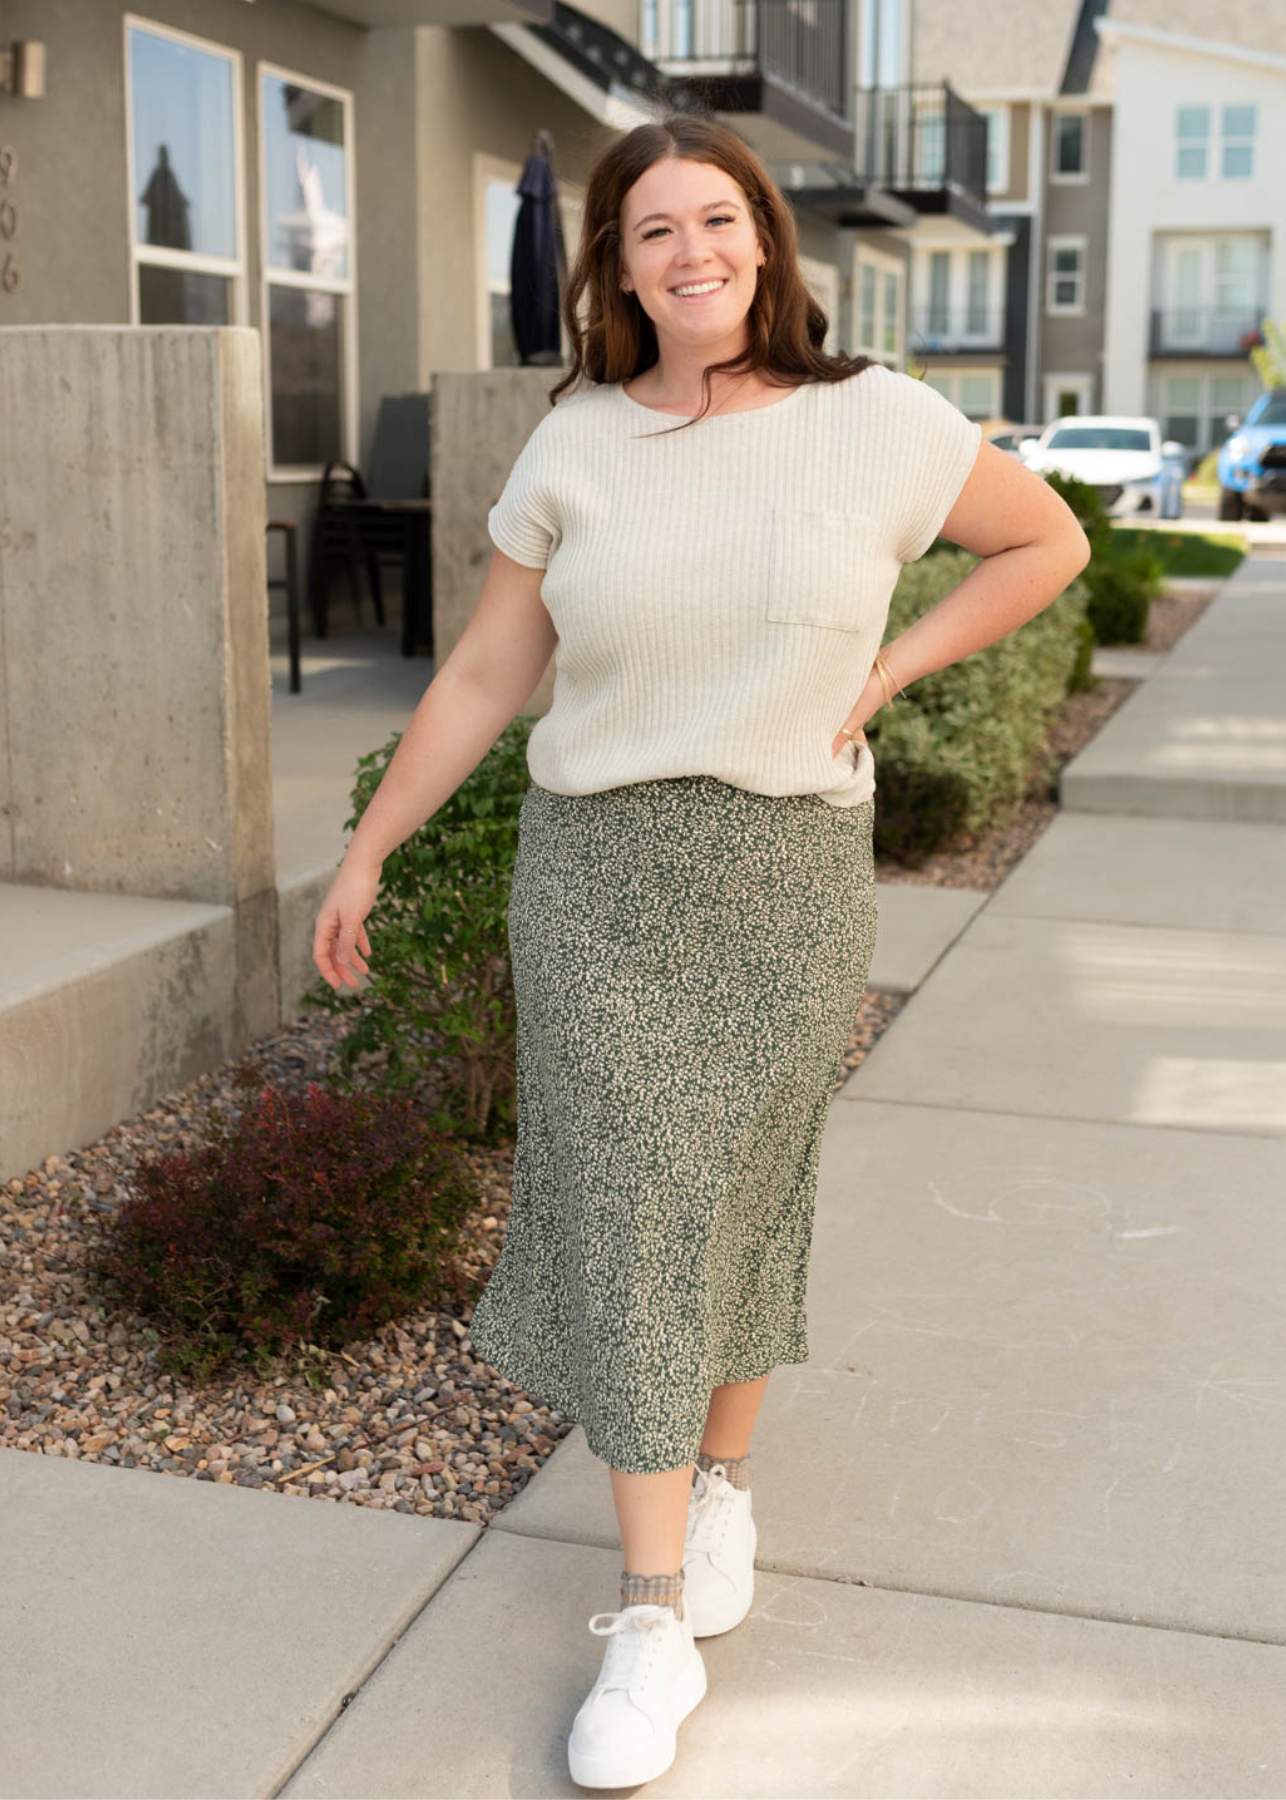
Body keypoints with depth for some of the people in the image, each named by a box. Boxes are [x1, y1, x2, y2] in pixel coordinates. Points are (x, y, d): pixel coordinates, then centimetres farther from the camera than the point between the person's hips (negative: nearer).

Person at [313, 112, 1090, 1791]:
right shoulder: (575, 445, 1)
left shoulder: (879, 423, -3)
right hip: (595, 876, 1)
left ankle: (724, 1479, 39)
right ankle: (654, 1621, 8)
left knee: (744, 1194, 12)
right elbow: (484, 674, 6)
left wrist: (879, 678, -1)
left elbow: (1048, 540, 9)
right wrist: (367, 849, 6)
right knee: (625, 1213, -1)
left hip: (788, 872, 0)